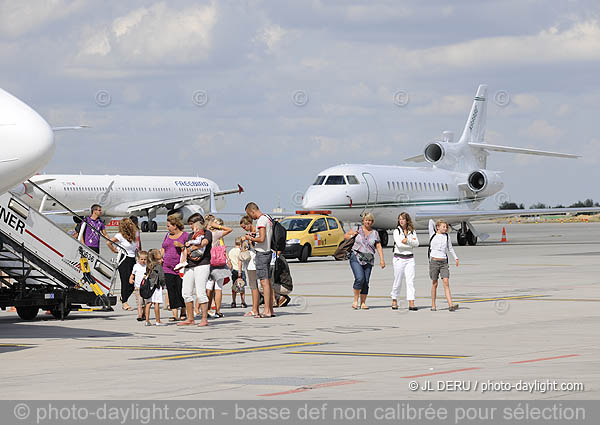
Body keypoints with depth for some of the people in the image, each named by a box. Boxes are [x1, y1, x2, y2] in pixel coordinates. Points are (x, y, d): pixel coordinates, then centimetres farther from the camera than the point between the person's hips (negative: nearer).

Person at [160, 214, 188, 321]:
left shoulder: (185, 235, 0)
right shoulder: (167, 235, 18)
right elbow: (163, 249, 24)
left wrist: (181, 245, -18)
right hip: (168, 268, 5)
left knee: (181, 291, -4)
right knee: (171, 291, -2)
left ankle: (183, 312, 13)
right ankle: (175, 314, -2)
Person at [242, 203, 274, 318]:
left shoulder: (261, 221, -15)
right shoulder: (268, 219, 16)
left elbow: (262, 239, -24)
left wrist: (250, 238, -8)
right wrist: (254, 237, 17)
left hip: (262, 253, -10)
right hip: (267, 252, 10)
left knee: (264, 282, -9)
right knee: (267, 282, 11)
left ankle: (266, 311, -10)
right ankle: (270, 310, 12)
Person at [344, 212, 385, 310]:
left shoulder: (375, 233, 11)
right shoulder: (357, 229, 6)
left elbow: (378, 246, 7)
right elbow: (345, 236, 14)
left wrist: (381, 259, -2)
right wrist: (353, 235, -6)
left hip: (368, 260, 3)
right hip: (356, 258, -3)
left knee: (366, 282, -1)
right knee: (360, 279, -19)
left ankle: (363, 303, 8)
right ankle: (355, 301, -5)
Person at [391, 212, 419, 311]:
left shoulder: (412, 231, 9)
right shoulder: (396, 231, -1)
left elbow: (416, 243, -3)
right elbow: (399, 244, -14)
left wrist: (407, 240, -17)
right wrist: (411, 242, -7)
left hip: (410, 258, 2)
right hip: (399, 258, -2)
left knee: (410, 281, -6)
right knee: (398, 281, 4)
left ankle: (411, 304, -10)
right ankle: (394, 301, 21)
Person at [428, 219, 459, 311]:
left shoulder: (446, 236, 9)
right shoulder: (433, 235, 2)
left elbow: (450, 248, 20)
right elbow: (431, 221, -2)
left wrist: (456, 258, 16)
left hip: (444, 262, 2)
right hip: (434, 261, -2)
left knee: (446, 282, -9)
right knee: (434, 284, 3)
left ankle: (450, 305, -17)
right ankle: (433, 305, 12)